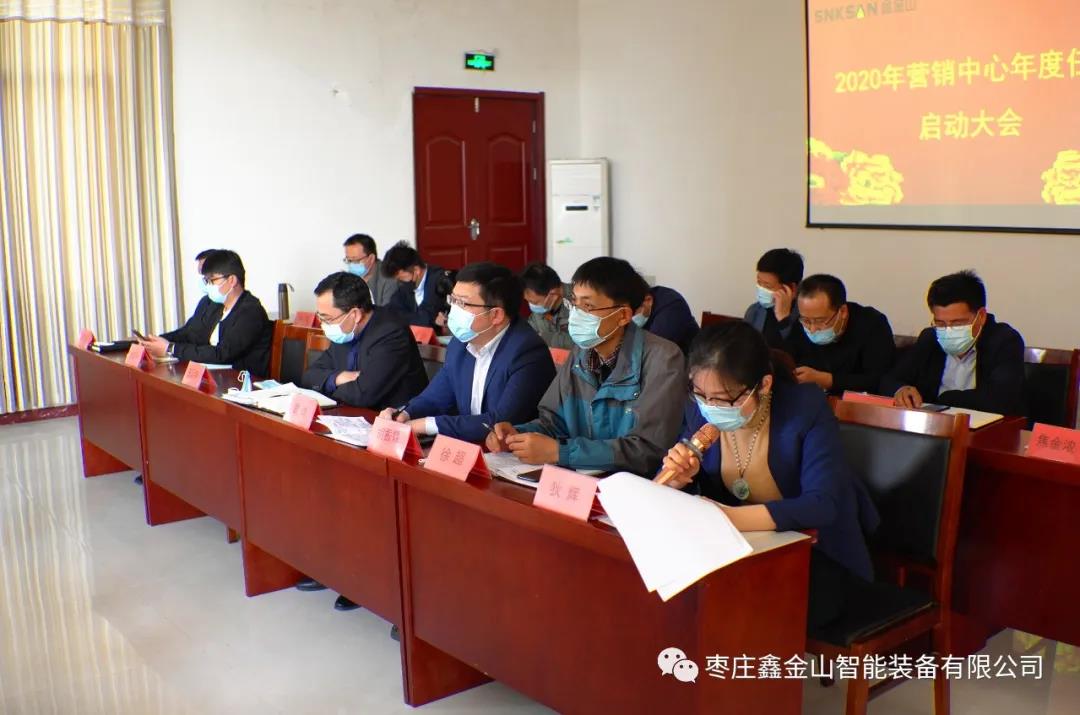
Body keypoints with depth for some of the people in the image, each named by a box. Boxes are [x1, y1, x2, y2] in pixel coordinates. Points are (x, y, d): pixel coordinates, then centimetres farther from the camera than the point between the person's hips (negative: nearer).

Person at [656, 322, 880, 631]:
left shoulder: (806, 408, -19)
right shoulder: (700, 411, -6)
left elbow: (823, 505, -30)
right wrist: (677, 478, -22)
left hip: (819, 559, -4)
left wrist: (731, 517, -43)